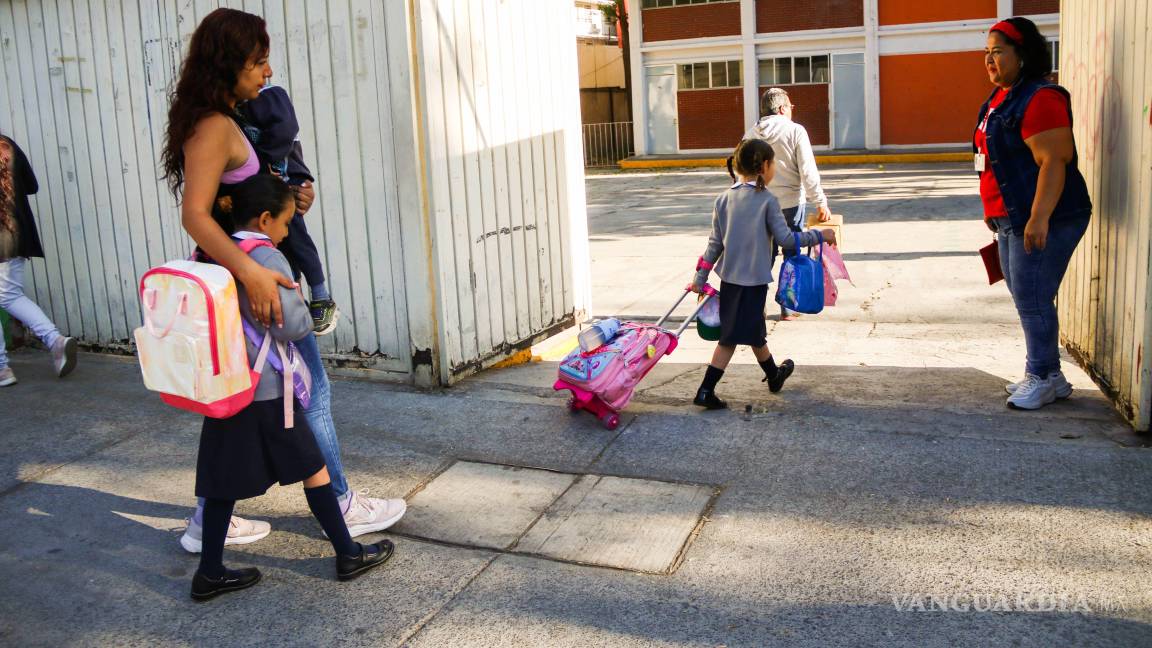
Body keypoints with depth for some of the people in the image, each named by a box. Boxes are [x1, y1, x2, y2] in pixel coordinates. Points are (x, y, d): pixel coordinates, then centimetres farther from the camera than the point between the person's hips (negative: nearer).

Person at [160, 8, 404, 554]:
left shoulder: (222, 121, 11)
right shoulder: (215, 128, -19)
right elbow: (195, 215, -29)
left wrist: (292, 199, 1)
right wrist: (251, 273, -40)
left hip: (246, 276, 10)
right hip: (249, 278, -10)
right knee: (311, 392, 4)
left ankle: (209, 520, 24)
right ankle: (341, 507, 20)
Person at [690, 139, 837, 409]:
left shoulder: (724, 199, 4)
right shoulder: (767, 200, -12)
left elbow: (715, 242, 4)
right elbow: (785, 239, -15)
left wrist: (700, 277, 9)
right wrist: (819, 236, -4)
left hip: (729, 276, 6)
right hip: (754, 278, -6)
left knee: (754, 330, 19)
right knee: (732, 337, 3)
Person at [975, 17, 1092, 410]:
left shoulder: (1039, 99, -17)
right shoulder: (1001, 97, 14)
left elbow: (1054, 161, -23)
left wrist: (1039, 218, -27)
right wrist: (994, 210, 24)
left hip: (1042, 221, -10)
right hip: (1011, 220, 10)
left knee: (1032, 300, -6)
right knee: (1026, 298, 14)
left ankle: (1042, 378, 6)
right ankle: (1050, 376, 24)